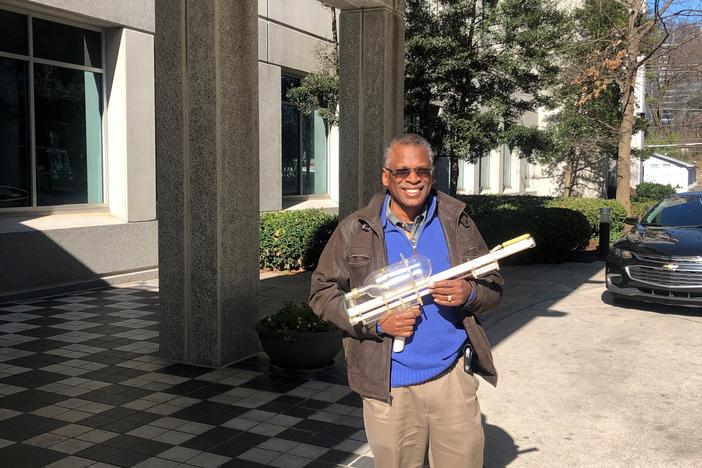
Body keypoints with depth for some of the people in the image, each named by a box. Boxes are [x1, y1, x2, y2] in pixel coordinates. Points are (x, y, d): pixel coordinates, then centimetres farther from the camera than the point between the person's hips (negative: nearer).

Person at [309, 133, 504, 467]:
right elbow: (322, 292, 1)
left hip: (453, 376, 2)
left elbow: (493, 287, 11)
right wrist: (376, 321, -14)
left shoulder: (457, 222, 5)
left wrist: (469, 294, -13)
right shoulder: (355, 230, -1)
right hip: (388, 386, -1)